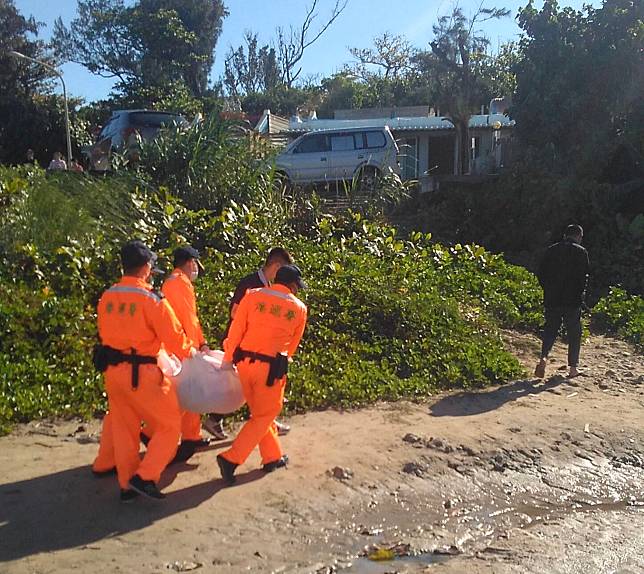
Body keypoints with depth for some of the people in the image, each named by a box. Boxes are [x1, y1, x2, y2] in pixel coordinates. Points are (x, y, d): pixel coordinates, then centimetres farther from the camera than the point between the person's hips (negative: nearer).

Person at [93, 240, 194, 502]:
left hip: (112, 371, 7)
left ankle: (127, 485, 25)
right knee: (170, 424, 8)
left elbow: (105, 332, 13)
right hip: (140, 374, -7)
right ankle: (144, 476, 2)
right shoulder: (152, 300, -16)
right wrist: (191, 352, 8)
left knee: (123, 428, 17)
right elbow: (174, 338, -11)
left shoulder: (106, 297, 4)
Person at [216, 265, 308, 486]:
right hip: (271, 367, -3)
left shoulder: (252, 295, 0)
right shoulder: (299, 308, 0)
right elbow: (292, 344, 9)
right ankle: (231, 458, 0)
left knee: (259, 412, 20)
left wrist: (228, 359, 7)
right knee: (264, 416, 11)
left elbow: (236, 330, -1)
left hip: (244, 361, 4)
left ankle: (273, 457, 30)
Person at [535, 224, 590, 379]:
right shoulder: (580, 252, -4)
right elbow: (584, 276, -10)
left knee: (550, 329, 12)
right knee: (574, 333, 8)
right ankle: (572, 368, 12)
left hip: (551, 298, 3)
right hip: (573, 300, -3)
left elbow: (541, 273, 5)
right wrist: (580, 293, 2)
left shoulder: (551, 250, 7)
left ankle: (544, 356, -10)